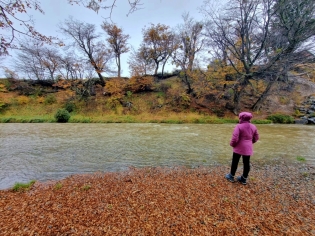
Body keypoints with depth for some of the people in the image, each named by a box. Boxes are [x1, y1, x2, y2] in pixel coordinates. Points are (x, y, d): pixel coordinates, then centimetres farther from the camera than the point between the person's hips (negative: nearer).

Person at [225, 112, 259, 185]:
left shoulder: (239, 126, -17)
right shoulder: (253, 127, 4)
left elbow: (235, 138, -22)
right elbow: (256, 137, 12)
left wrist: (232, 144, -5)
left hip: (239, 148, -5)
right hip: (248, 148, 6)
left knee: (235, 162, 9)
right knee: (246, 163, 13)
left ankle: (231, 176, 23)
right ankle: (244, 179, 25)